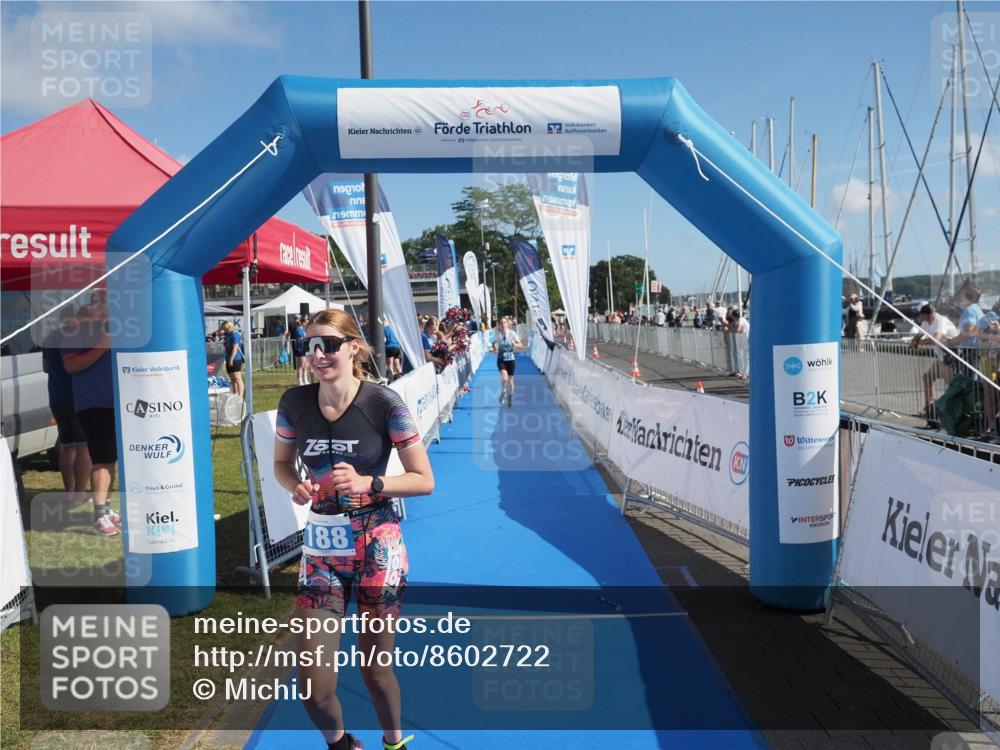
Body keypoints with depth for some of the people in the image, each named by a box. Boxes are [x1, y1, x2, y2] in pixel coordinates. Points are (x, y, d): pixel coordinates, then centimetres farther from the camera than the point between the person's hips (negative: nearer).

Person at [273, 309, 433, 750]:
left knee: (375, 669, 11)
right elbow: (281, 464, 13)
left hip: (377, 548, -3)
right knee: (314, 685, 2)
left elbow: (424, 481, -8)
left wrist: (367, 483, -22)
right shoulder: (294, 402, -3)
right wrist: (295, 487, -9)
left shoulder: (384, 403, -13)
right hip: (320, 549, 3)